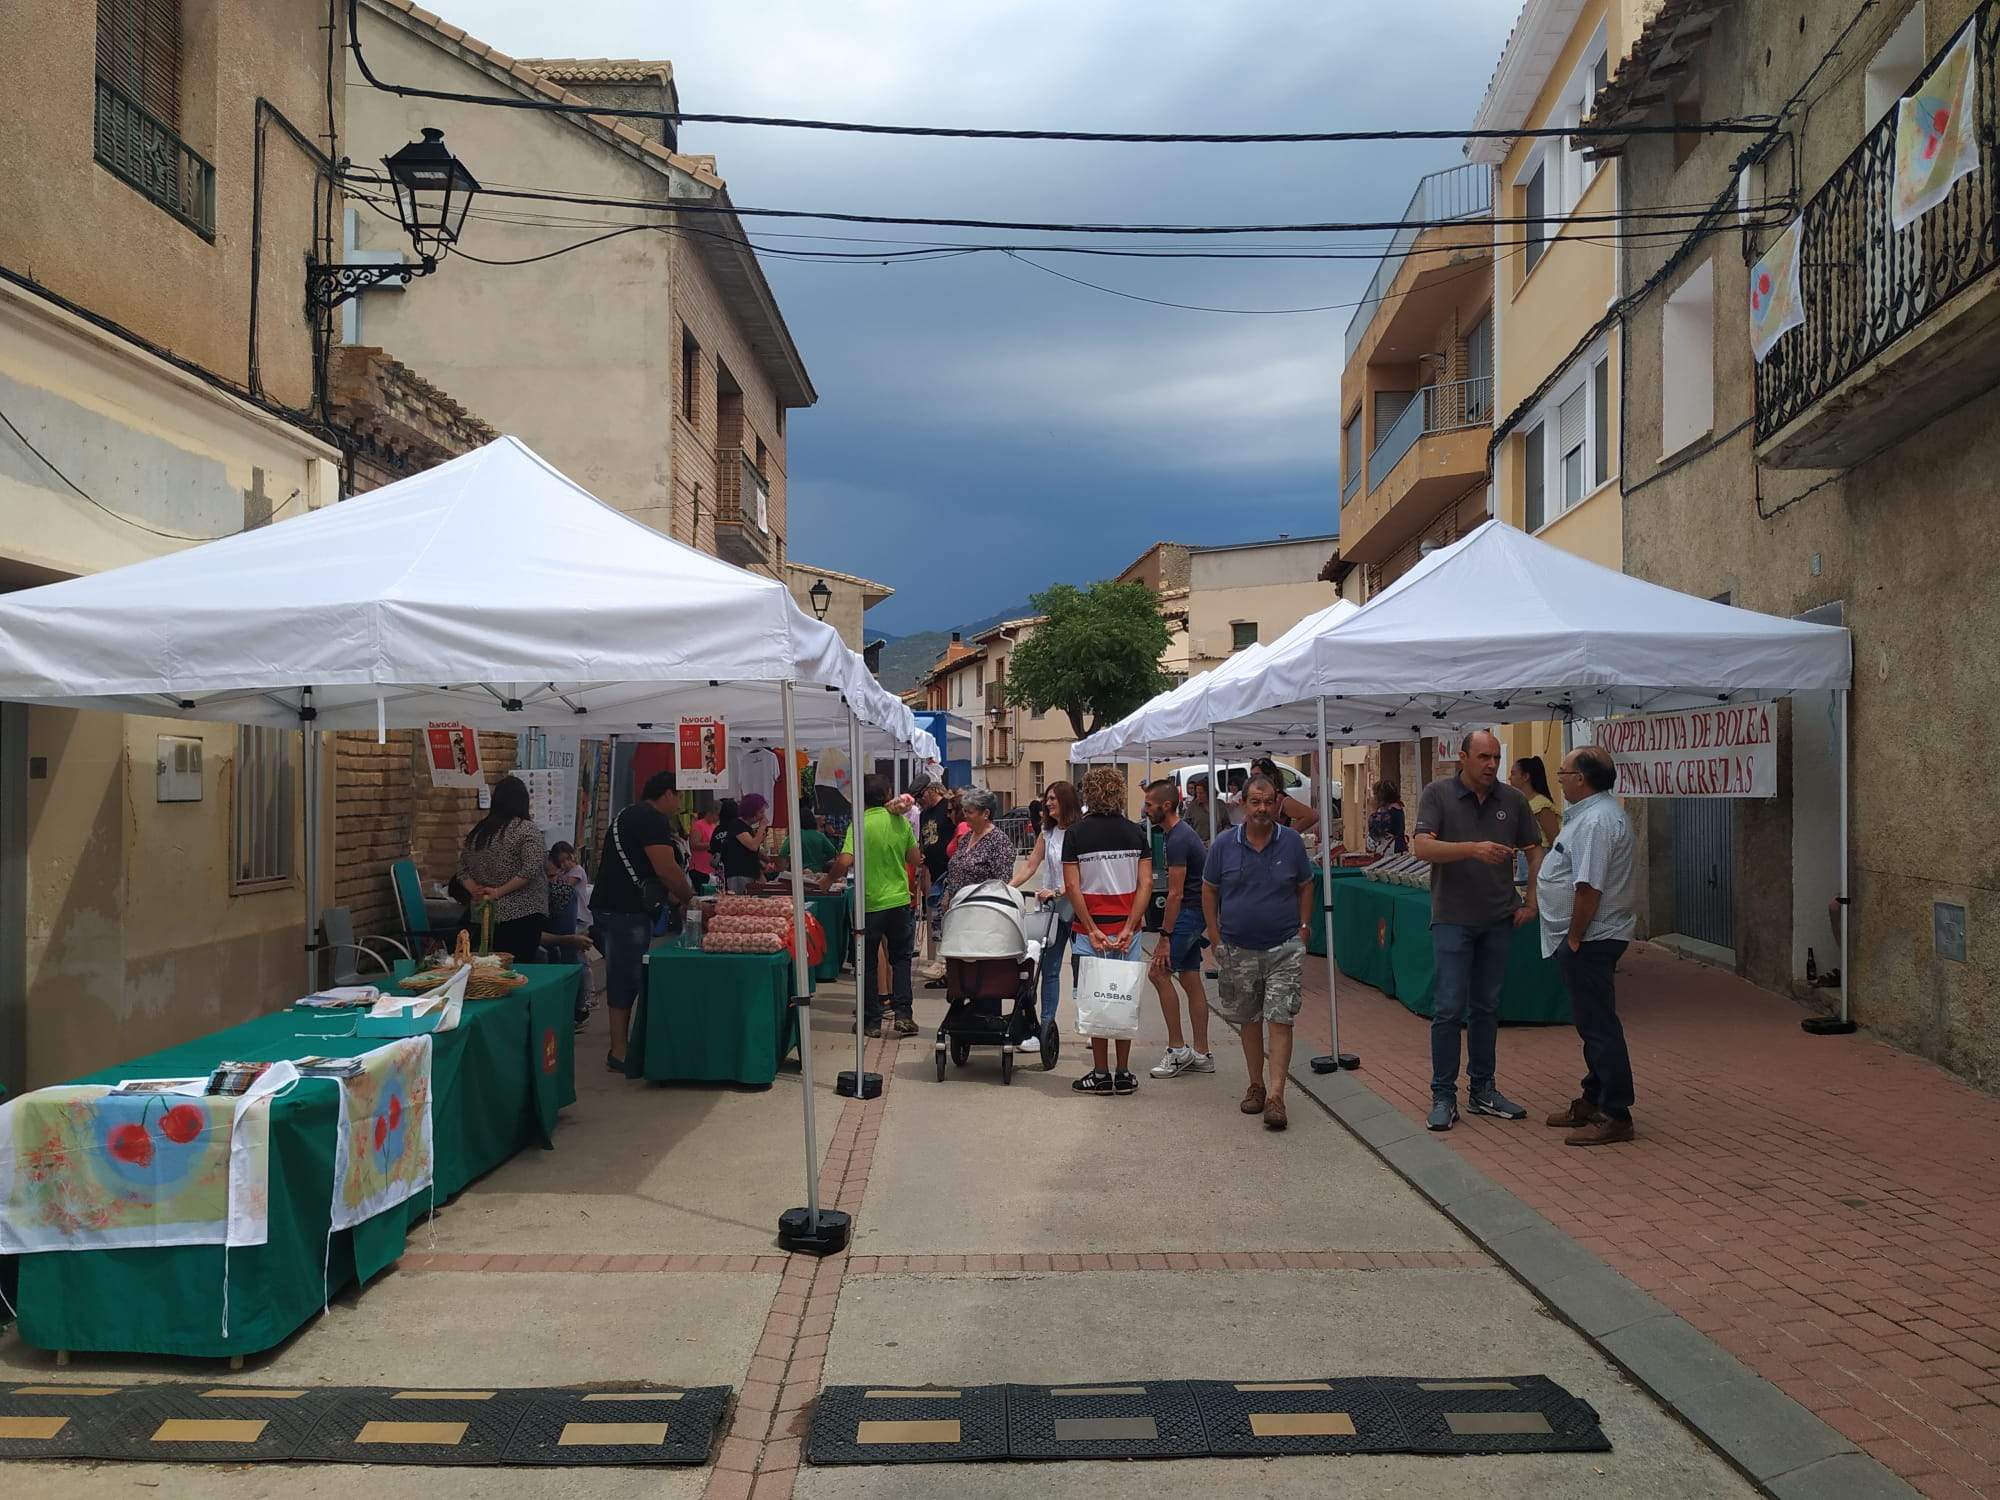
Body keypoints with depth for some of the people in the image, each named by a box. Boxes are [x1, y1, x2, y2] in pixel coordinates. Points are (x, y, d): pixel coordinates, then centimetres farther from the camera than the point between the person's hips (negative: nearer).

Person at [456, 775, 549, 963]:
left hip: (483, 914, 6)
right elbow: (530, 870, -17)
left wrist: (475, 891, 1)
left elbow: (463, 869, 13)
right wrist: (500, 891, -12)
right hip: (521, 913, -6)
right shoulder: (526, 829, -7)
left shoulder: (477, 831, 11)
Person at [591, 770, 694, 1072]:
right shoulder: (653, 819, -13)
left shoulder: (630, 815, 21)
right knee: (627, 979, -6)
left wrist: (677, 897, 21)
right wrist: (691, 900, -5)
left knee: (624, 978, 14)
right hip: (625, 911, -10)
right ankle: (619, 1053, -3)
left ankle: (622, 1045, 21)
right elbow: (666, 869, -18)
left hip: (611, 907, 10)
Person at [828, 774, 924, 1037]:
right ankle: (902, 1014, 7)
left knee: (868, 963, 10)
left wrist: (829, 879, -2)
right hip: (899, 901, 3)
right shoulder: (900, 821, 0)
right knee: (900, 958, 15)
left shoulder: (860, 825, -12)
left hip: (870, 903, -3)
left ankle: (872, 1020, 14)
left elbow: (845, 862, -21)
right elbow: (914, 858, 9)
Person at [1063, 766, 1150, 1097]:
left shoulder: (1076, 833, -4)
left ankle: (1101, 1074, 9)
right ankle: (1124, 1074, 13)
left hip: (1092, 930, -3)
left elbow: (1072, 887, -10)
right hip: (1127, 927, 3)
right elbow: (1145, 884, -3)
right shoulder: (1134, 832, 3)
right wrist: (1128, 928, -7)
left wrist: (1093, 930, -8)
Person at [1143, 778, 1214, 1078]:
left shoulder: (1178, 840, -18)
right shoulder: (1181, 832, 14)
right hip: (1196, 912, 10)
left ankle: (1177, 1050, -5)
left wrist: (1165, 936, -20)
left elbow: (1176, 894, -21)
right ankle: (1202, 1054, 14)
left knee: (1159, 972, -9)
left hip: (1188, 912, -10)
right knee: (1191, 980, 10)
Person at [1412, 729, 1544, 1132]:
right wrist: (1473, 848, -30)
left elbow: (1534, 852, 12)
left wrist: (1531, 902, 3)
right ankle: (1443, 1096, 6)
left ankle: (1481, 1090, 22)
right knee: (1449, 1008, -2)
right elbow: (1422, 847, -18)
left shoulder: (1512, 800, 4)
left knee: (1487, 1007, 12)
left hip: (1499, 921, 4)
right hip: (1453, 920, -4)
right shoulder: (1438, 794, -6)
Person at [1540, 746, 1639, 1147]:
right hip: (1590, 937, 11)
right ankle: (1594, 1100, 29)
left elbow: (1589, 888, -26)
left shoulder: (1596, 820, -21)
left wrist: (1575, 938, -17)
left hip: (1590, 938, -11)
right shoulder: (1593, 812, 15)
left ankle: (1614, 1116, 1)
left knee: (1598, 1025, -5)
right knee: (1591, 1022, 18)